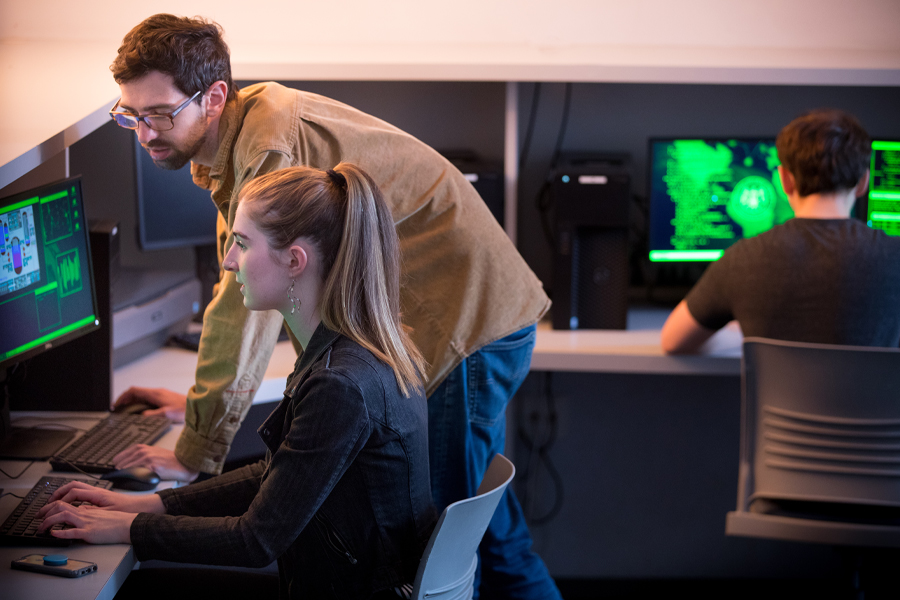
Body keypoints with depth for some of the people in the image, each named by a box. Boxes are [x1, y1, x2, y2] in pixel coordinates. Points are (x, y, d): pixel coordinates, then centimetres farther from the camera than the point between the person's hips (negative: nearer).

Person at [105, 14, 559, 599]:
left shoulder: (273, 138, -25)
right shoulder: (231, 141, 8)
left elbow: (250, 300, -26)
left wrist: (197, 452, -22)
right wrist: (203, 396, 17)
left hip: (468, 319, -10)